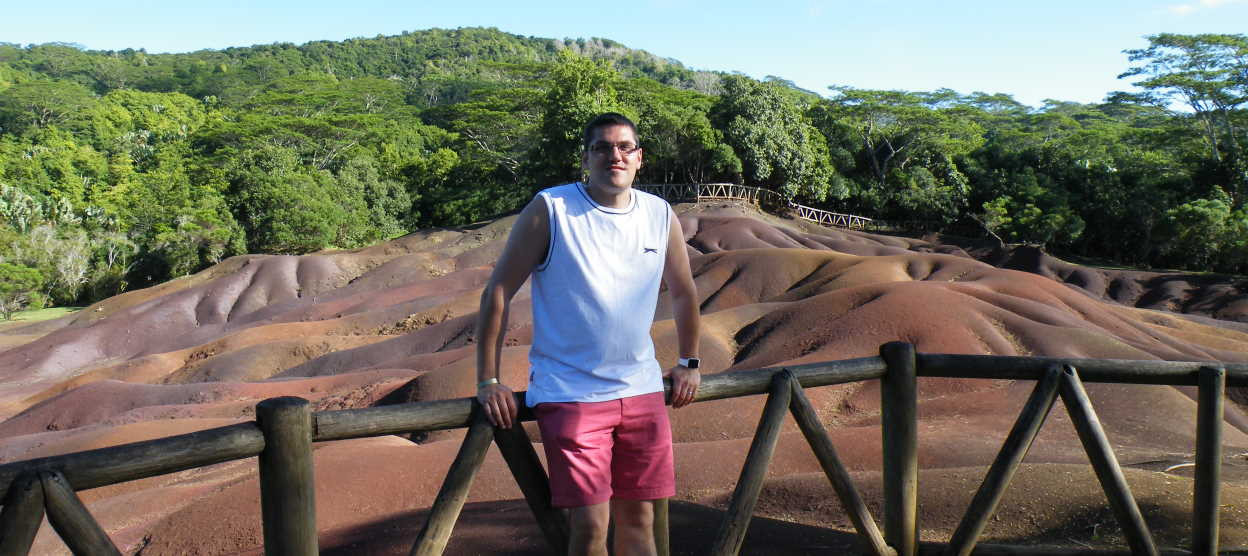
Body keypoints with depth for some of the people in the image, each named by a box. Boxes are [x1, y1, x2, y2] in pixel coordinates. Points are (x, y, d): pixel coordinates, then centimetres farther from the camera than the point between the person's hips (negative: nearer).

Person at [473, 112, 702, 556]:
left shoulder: (661, 216, 5)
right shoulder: (549, 211, -8)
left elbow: (683, 292, 21)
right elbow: (498, 292, -6)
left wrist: (688, 363, 22)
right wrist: (488, 381, -9)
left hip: (642, 390, 4)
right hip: (568, 393, -4)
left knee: (639, 516, 10)